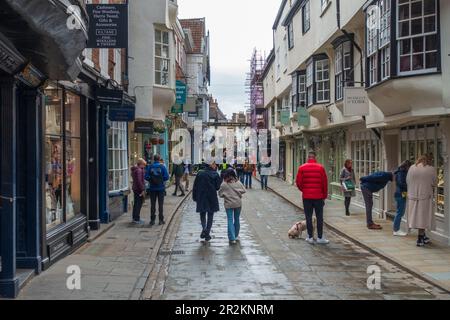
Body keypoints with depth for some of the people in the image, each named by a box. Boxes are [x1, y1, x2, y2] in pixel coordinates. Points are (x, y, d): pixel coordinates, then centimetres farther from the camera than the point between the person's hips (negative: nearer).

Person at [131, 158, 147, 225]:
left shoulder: (134, 170, 15)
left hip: (135, 189, 11)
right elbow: (139, 181, -23)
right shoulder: (139, 170, -18)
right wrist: (142, 190, -21)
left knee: (136, 204, 16)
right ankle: (136, 219, -6)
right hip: (139, 190, -11)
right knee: (139, 204, -7)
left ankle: (134, 218, 24)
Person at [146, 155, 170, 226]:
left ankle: (152, 220, 9)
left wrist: (151, 180, 11)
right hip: (161, 188, -1)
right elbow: (166, 177, -11)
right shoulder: (162, 167, -7)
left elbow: (146, 177, -7)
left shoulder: (150, 167, -3)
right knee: (161, 204, 6)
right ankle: (161, 220, 8)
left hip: (152, 188, 1)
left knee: (152, 204, 8)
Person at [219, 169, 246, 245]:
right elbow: (244, 190, 2)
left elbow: (220, 194, -4)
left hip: (229, 204, -2)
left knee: (230, 220, -1)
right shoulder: (238, 182, -3)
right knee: (237, 219, 15)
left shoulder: (224, 184, -9)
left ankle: (232, 238, -9)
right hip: (238, 203, 2)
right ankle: (236, 236, 27)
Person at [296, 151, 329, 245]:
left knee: (309, 217, 6)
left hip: (306, 196, 1)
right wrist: (325, 195, 8)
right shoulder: (320, 168, -4)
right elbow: (325, 182, -3)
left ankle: (310, 237, 9)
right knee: (319, 217, 7)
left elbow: (298, 182, -4)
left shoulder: (302, 168, -3)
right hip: (318, 196, -1)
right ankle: (320, 238, 9)